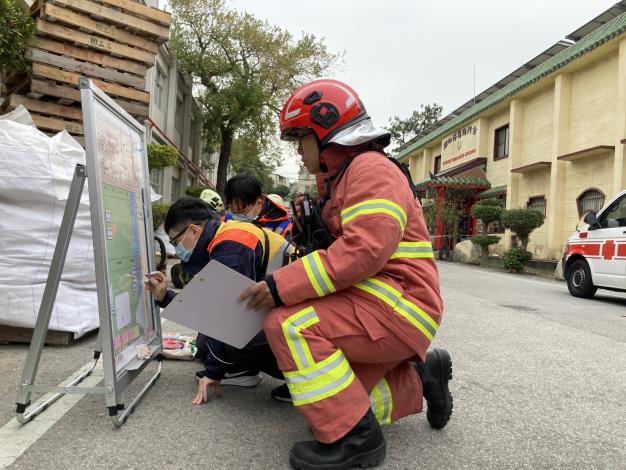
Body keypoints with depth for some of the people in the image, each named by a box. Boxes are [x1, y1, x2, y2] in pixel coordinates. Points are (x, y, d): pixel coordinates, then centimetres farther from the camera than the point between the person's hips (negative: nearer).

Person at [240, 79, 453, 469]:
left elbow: (364, 251, -26)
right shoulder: (343, 177, 21)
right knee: (341, 394, 10)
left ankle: (354, 438, -14)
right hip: (375, 305, 10)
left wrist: (282, 286, -25)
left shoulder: (371, 168, -12)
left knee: (289, 324, -25)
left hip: (399, 308, -10)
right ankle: (420, 379, 23)